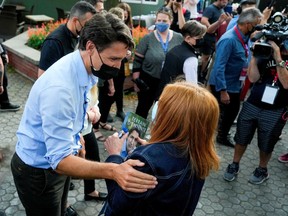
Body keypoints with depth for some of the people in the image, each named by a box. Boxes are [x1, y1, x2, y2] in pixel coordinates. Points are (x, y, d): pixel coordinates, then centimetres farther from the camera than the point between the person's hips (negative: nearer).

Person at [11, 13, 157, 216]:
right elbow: (60, 160, -37)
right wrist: (113, 171, -48)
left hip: (57, 159, 8)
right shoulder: (60, 87, -36)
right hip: (39, 170, -7)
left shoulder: (88, 69, -8)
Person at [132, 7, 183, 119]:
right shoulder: (148, 38, -9)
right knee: (143, 108, 14)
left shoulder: (179, 38, -4)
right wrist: (136, 81, -7)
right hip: (148, 81, -2)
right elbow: (137, 61, -6)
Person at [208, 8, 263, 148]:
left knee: (232, 111, 22)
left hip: (234, 84, 9)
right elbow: (219, 67, -30)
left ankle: (223, 136, 42)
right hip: (222, 86, -9)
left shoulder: (243, 37, 2)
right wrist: (223, 91, -30)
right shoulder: (229, 40, -26)